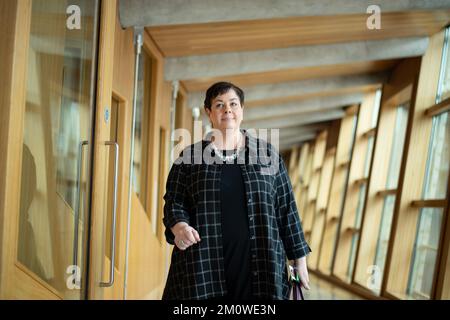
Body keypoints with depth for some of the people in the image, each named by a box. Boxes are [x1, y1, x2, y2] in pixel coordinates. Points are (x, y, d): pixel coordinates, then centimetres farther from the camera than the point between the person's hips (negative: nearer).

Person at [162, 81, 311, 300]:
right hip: (203, 263, 0)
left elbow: (286, 208, 8)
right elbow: (173, 203, 4)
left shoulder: (267, 153, 8)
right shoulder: (189, 157, 6)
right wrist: (180, 227, -17)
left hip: (259, 263, 1)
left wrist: (299, 257, 7)